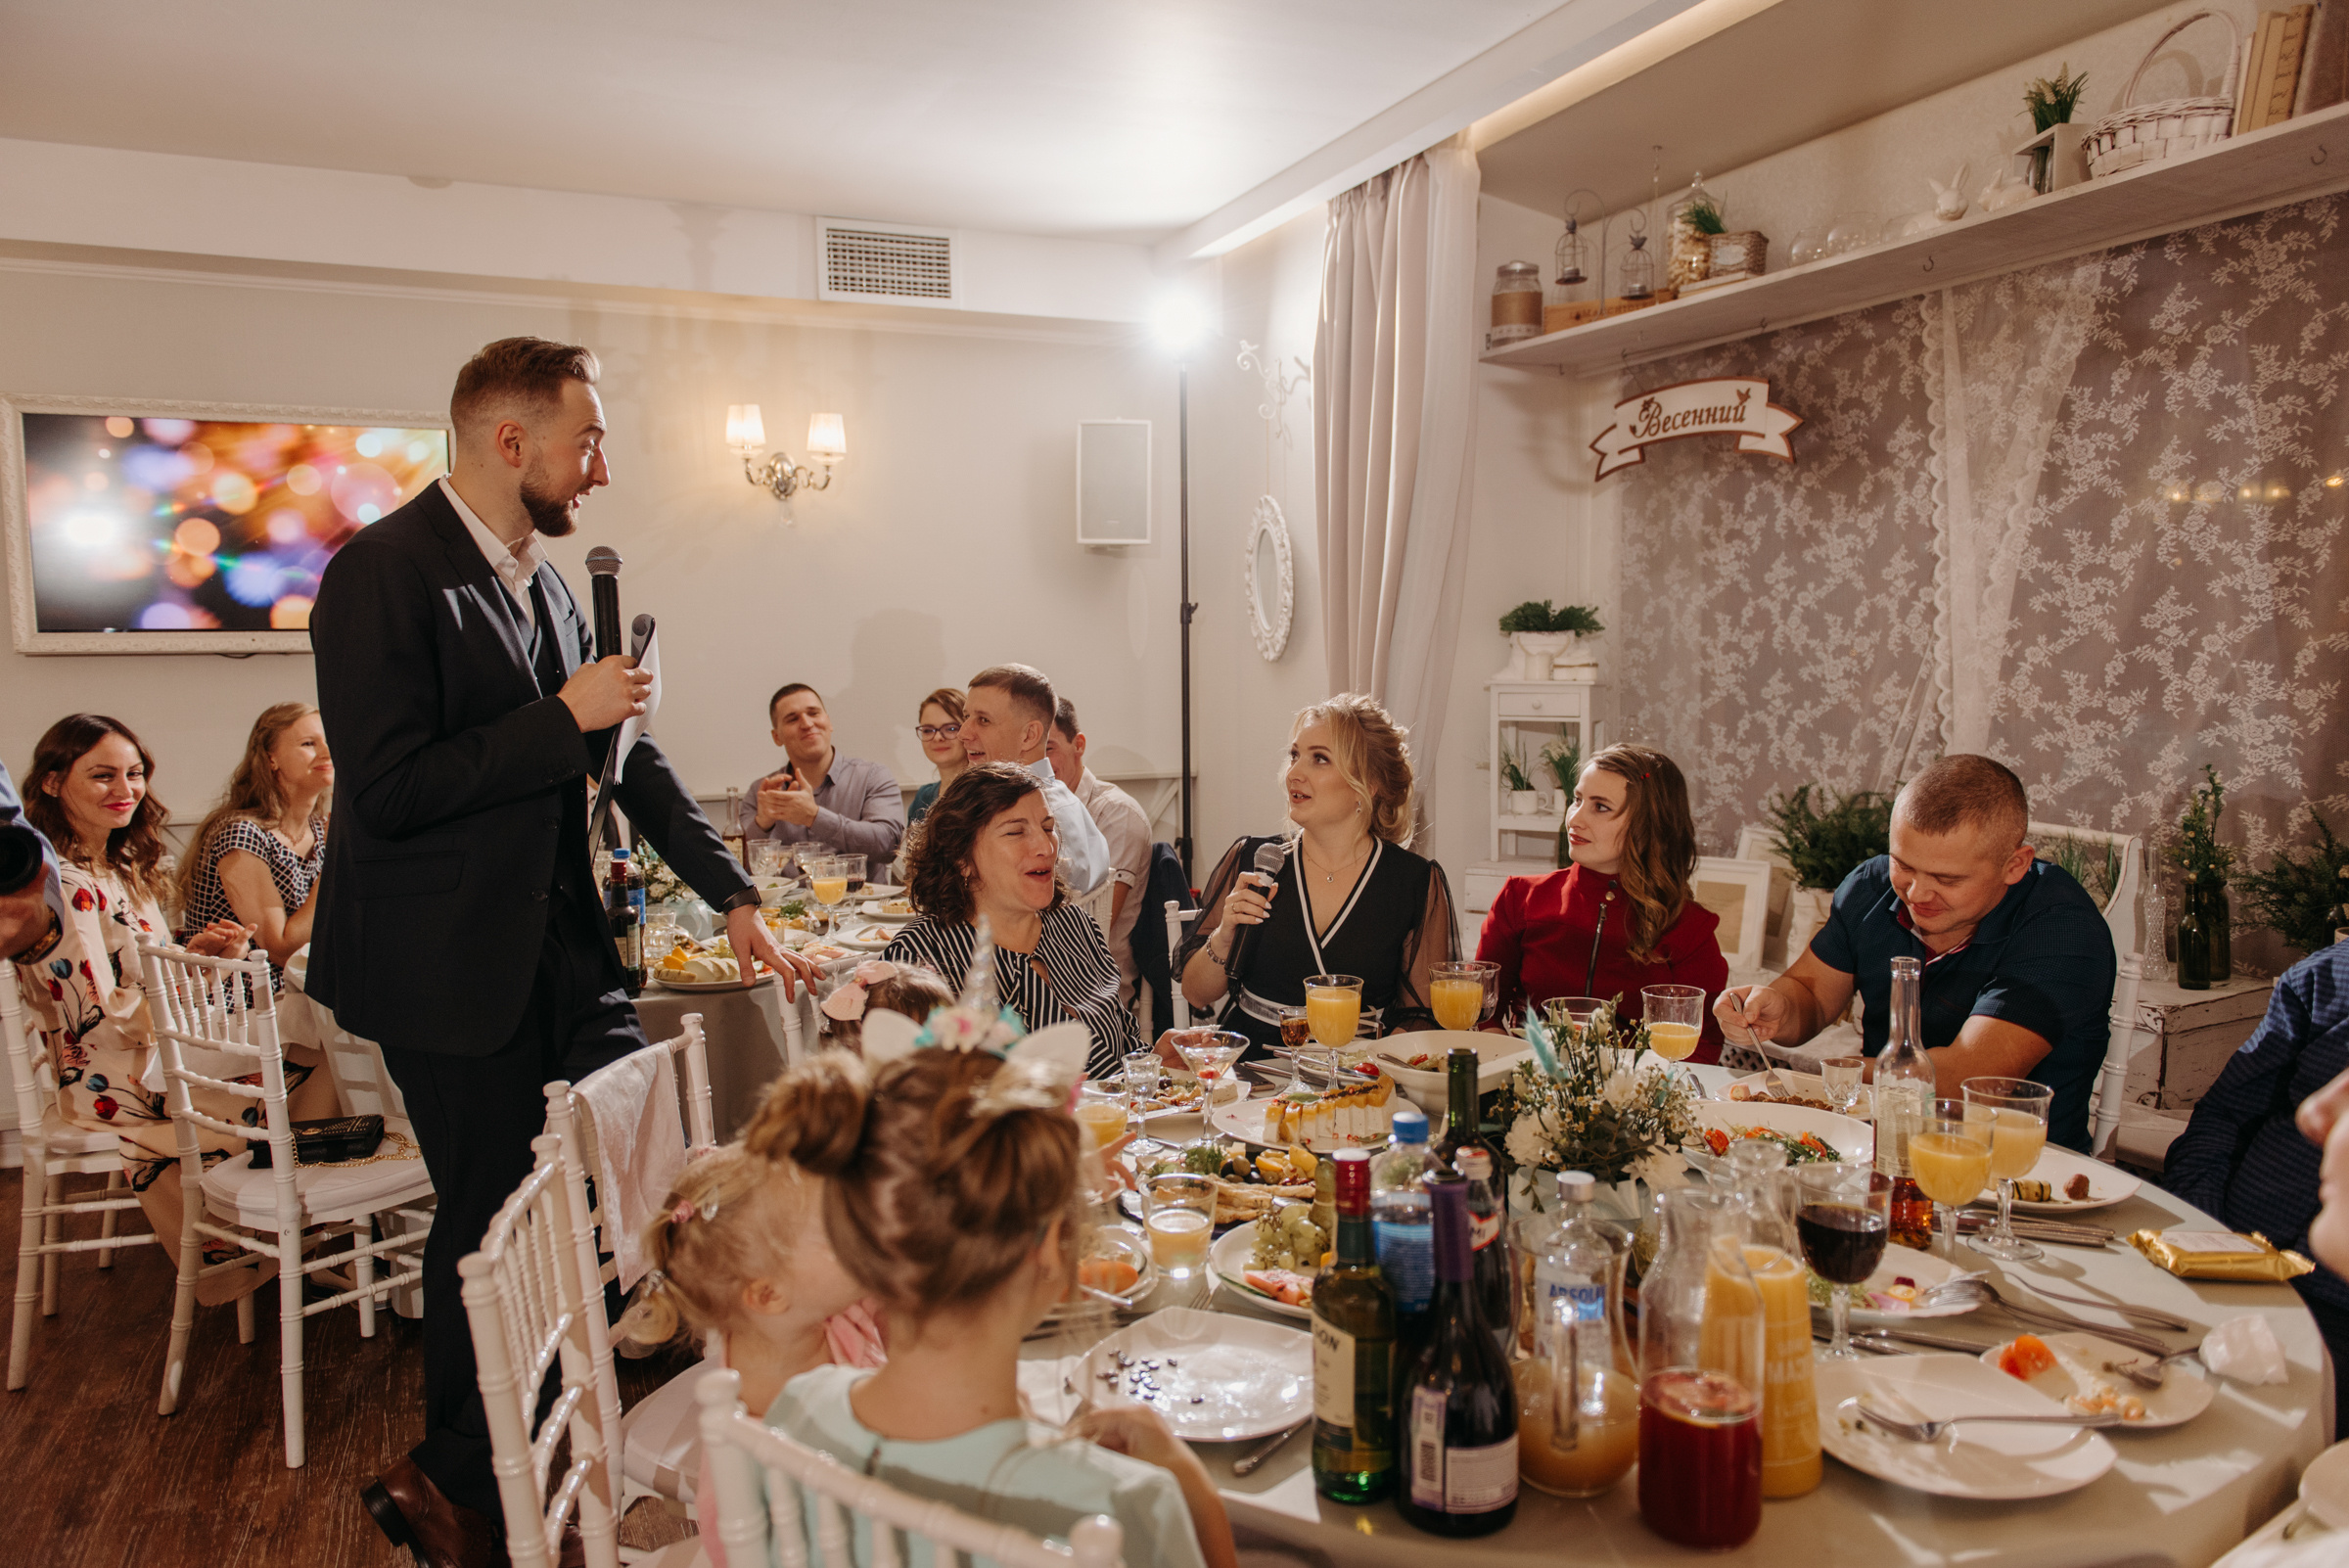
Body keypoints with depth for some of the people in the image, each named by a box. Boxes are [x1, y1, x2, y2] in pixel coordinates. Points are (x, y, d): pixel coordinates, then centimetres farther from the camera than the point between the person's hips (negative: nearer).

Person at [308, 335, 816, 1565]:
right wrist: (563, 717, -19)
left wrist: (734, 897, 12)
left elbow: (630, 756, 15)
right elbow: (386, 791, -22)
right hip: (445, 967, -8)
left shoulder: (546, 583, 10)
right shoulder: (384, 573, -15)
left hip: (557, 948, 8)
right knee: (490, 1217, 5)